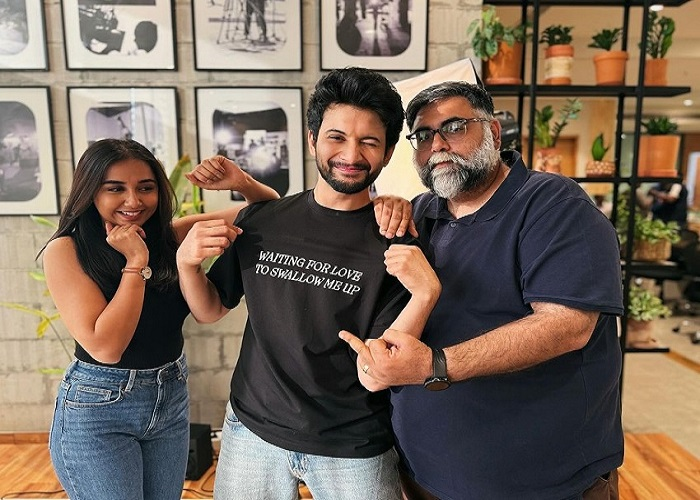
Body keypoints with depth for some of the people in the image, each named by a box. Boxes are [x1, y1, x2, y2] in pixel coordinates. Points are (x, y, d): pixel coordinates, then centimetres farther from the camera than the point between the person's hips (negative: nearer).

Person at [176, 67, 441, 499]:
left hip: (353, 450, -2)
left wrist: (425, 294, -30)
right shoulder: (260, 221, -5)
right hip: (253, 431, 3)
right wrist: (187, 262, -12)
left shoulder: (399, 246, -13)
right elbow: (210, 311, 6)